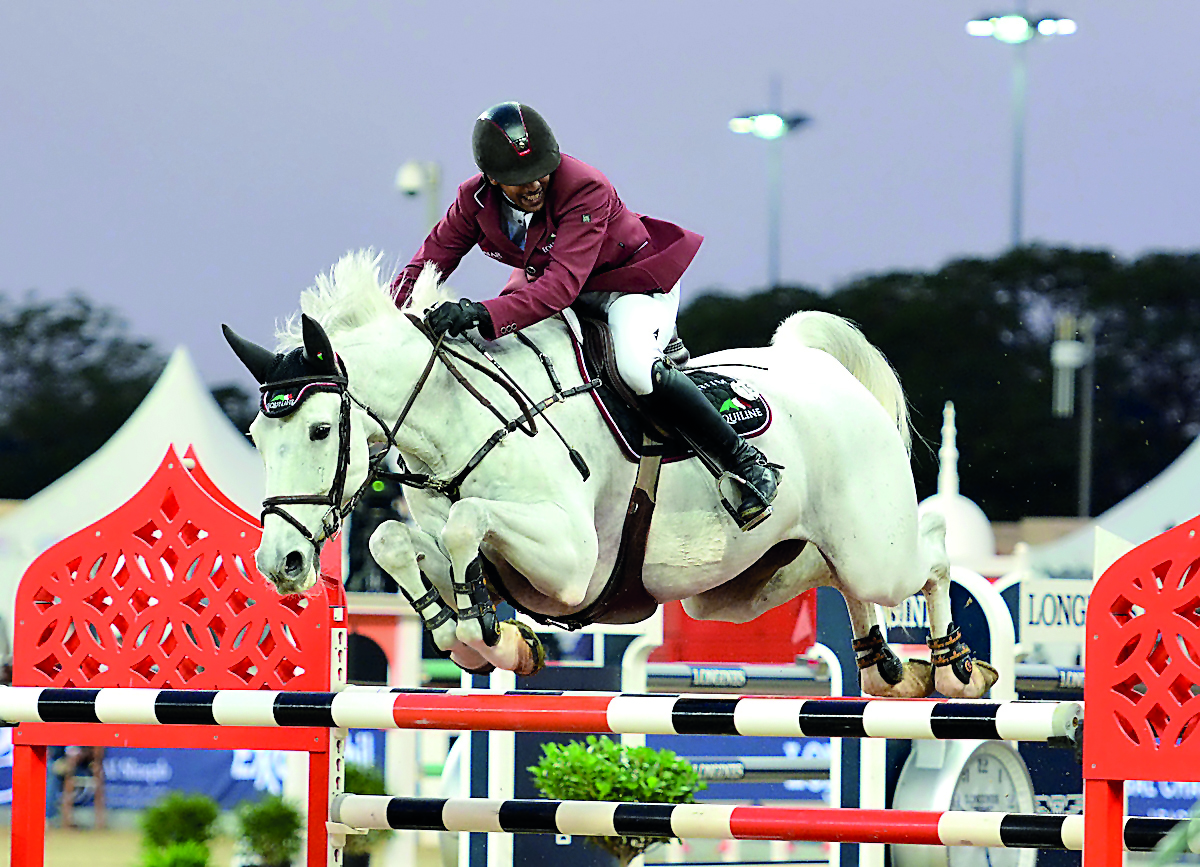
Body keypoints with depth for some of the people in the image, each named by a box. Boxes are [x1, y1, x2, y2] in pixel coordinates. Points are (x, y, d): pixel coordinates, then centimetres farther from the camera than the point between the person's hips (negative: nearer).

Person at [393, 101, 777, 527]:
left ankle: (745, 462, -21)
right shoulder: (475, 200, -15)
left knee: (637, 369, -35)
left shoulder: (586, 189, -34)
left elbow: (562, 285, -43)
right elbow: (426, 264, -10)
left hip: (634, 281, -7)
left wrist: (484, 314, -57)